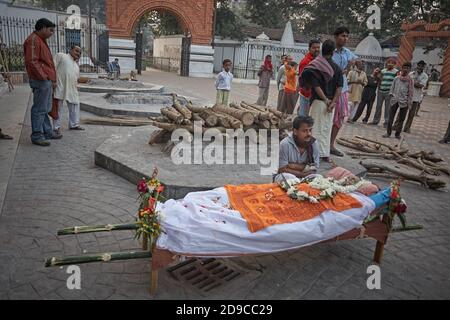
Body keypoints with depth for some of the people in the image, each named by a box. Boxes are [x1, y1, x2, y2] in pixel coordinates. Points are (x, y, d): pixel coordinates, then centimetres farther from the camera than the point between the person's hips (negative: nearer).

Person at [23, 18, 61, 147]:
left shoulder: (41, 40, 21)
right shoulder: (33, 40, -11)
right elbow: (32, 62, -20)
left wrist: (52, 79, 18)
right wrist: (44, 77, -17)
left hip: (47, 81, 10)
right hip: (41, 81, -10)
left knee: (46, 109, 15)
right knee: (40, 109, -6)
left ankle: (47, 132, 24)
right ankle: (37, 136, 0)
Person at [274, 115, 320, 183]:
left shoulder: (314, 144, -7)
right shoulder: (285, 144, -18)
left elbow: (314, 169, -6)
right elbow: (283, 169, -17)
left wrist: (296, 166, -19)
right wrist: (302, 174, -17)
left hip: (307, 177, 3)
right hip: (285, 176, -3)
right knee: (289, 177, -36)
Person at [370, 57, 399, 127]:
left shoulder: (396, 72, 0)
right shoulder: (383, 71, 14)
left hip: (389, 92, -4)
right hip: (380, 91, 4)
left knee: (387, 108, -2)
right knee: (378, 107, 8)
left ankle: (386, 122, 5)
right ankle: (375, 121, 17)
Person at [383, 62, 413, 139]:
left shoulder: (410, 80, 1)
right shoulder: (397, 78, 5)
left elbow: (410, 92, 0)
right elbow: (392, 88, 12)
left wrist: (409, 103, -4)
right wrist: (391, 95, 1)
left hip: (404, 102, -1)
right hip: (395, 100, 1)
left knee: (401, 119, 4)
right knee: (391, 117, 1)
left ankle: (397, 134, 14)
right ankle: (388, 133, 9)